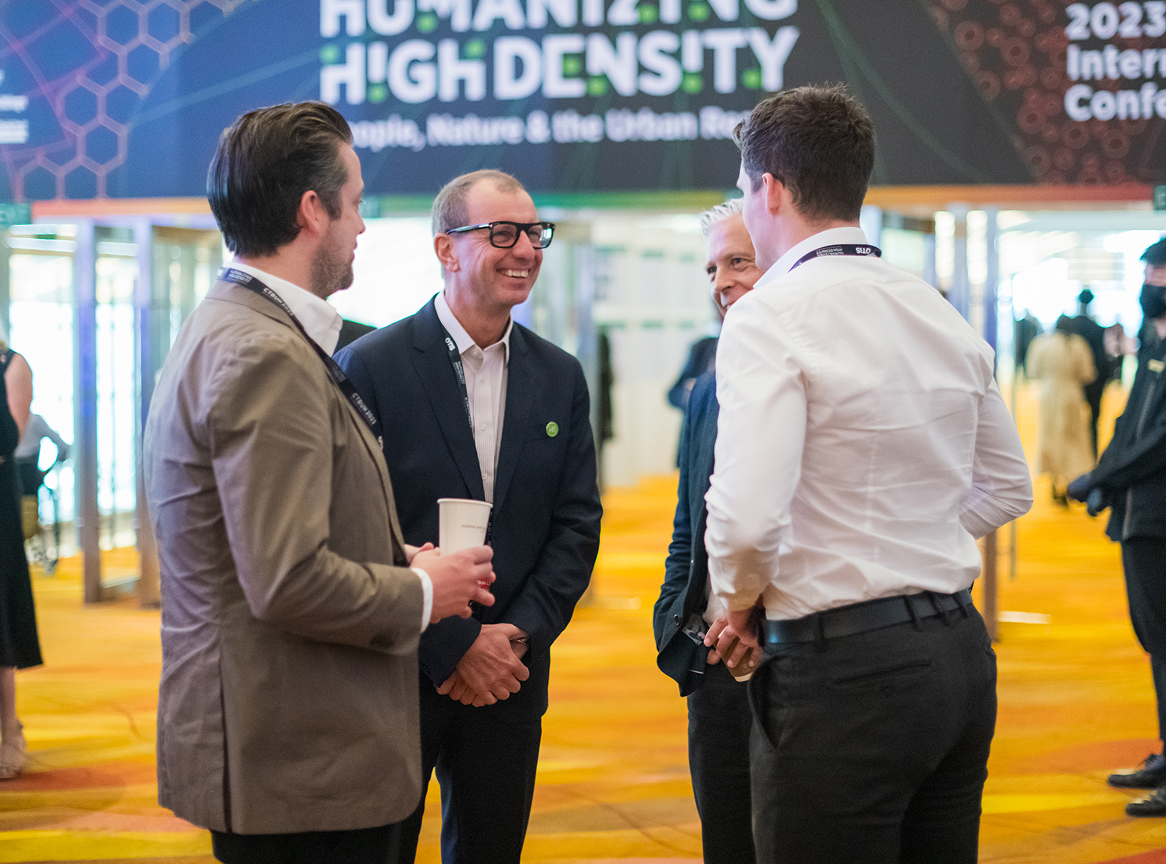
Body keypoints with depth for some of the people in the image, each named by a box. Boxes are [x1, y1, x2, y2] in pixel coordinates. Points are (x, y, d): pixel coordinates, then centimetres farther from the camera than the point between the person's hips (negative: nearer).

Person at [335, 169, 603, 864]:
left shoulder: (561, 377, 8)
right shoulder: (370, 367, -8)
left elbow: (577, 524, 6)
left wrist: (517, 637, -8)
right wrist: (454, 647, -15)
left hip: (511, 676, 4)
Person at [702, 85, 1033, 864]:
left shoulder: (772, 313, -13)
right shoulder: (941, 313, 10)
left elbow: (748, 515, -23)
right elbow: (1007, 488, 20)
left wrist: (739, 603, -4)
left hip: (841, 665, -8)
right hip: (960, 650, 8)